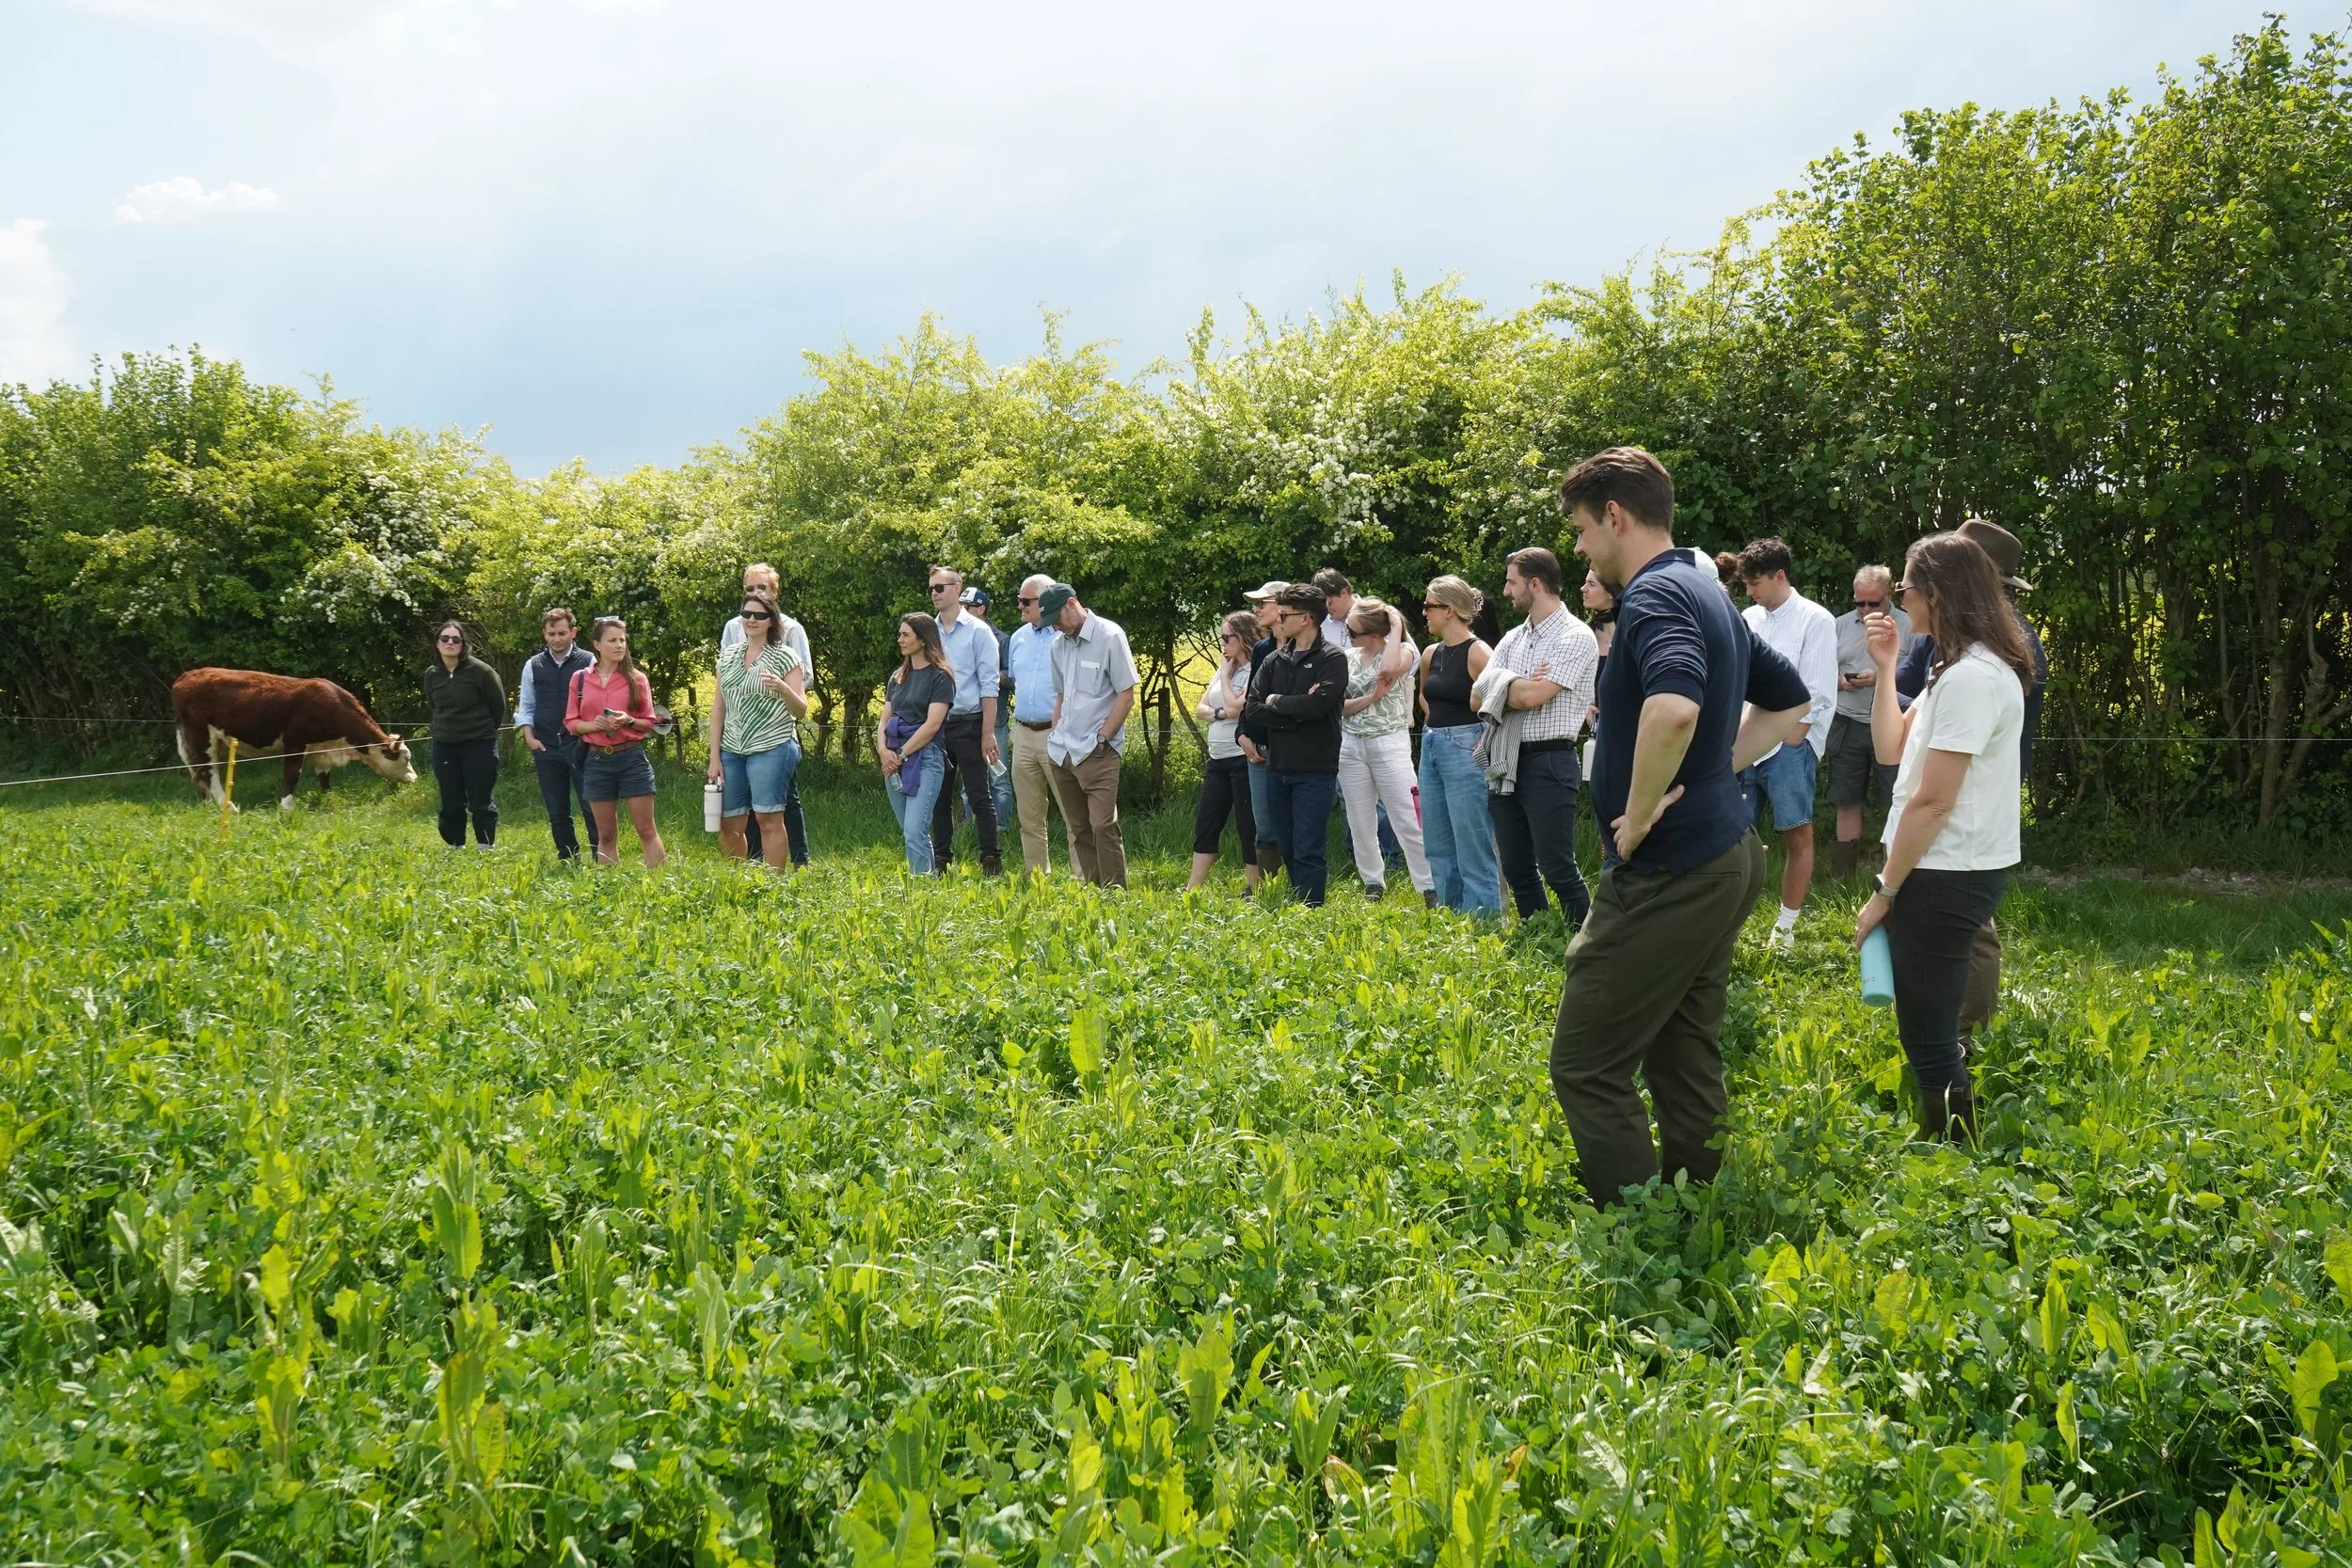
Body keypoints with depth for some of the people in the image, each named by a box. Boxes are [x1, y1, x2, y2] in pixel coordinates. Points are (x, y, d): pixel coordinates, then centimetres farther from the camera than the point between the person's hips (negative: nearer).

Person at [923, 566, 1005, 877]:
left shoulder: (977, 631, -2)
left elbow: (989, 685, -5)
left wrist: (988, 733, -11)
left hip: (967, 724, -4)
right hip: (934, 725, 4)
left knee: (979, 797, -2)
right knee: (939, 797, 10)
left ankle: (991, 861, 4)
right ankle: (940, 860, 18)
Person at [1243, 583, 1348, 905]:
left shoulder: (1332, 659, -4)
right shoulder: (1275, 659, 12)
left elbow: (1317, 704, -20)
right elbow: (1253, 709, 3)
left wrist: (1276, 701, -5)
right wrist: (1295, 713, -10)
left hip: (1315, 771, -6)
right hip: (1278, 768, 6)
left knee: (1309, 852, -6)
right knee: (1288, 851, 12)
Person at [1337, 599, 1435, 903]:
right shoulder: (1348, 658, 8)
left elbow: (1390, 670, -28)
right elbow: (1339, 706, 1)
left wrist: (1395, 627, -16)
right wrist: (1371, 697, -15)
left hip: (1390, 743, -5)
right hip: (1351, 745, 5)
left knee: (1408, 820, -7)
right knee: (1360, 822, 9)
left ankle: (1430, 887, -2)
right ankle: (1373, 884, 22)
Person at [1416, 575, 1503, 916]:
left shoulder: (1477, 653, -13)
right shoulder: (1431, 654, 11)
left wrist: (1483, 743, -15)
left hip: (1465, 751, -9)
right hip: (1431, 749, 9)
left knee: (1473, 850, -5)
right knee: (1438, 849, 14)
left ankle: (1482, 921, 3)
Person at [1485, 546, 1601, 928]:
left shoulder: (1575, 636, -8)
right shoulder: (1513, 638, 15)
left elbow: (1531, 696, -18)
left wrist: (1500, 685, 1)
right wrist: (1521, 687, -10)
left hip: (1548, 762, -8)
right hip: (1505, 761, 8)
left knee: (1557, 869, -7)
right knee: (1516, 868, 12)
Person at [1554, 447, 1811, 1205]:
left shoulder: (1656, 594, -17)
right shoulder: (1709, 595, 15)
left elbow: (1674, 709, -37)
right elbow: (1789, 701, 27)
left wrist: (1638, 815, -23)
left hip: (1668, 873, -10)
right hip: (1720, 857, 10)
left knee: (1587, 1066, -4)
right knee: (1685, 1061, 16)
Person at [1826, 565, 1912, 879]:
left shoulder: (1908, 626, -1)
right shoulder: (1841, 625, 10)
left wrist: (1882, 677, -17)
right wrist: (1839, 681, -7)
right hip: (1847, 726, 3)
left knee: (1898, 803, -1)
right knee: (1848, 803, 10)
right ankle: (1844, 874, 18)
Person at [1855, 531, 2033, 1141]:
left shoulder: (1971, 677, -20)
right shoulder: (1963, 668, 13)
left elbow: (1933, 803, -20)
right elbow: (1891, 749, 13)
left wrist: (1884, 891, -14)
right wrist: (1886, 667, 6)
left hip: (1945, 877, -11)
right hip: (1948, 870, 11)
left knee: (1927, 1036, -2)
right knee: (1930, 1029, 20)